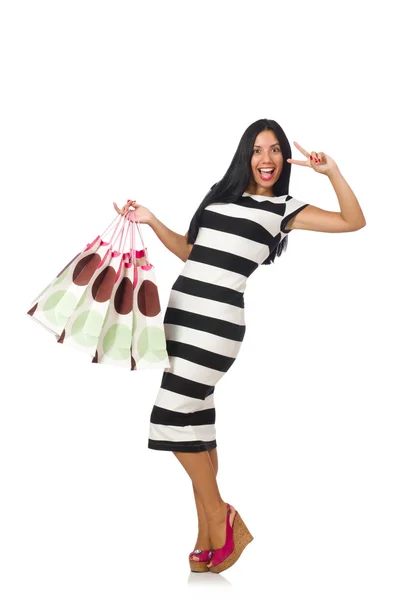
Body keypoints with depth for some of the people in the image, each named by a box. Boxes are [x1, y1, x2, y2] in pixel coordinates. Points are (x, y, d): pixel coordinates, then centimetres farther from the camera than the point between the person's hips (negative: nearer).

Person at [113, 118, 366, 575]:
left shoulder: (285, 208, 6)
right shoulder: (221, 194, 20)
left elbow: (354, 221, -1)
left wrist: (332, 172, -8)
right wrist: (151, 221, 15)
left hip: (218, 318, -6)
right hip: (180, 310, 6)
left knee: (174, 414, -12)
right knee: (195, 419, 6)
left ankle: (220, 518, 6)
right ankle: (209, 536, 15)